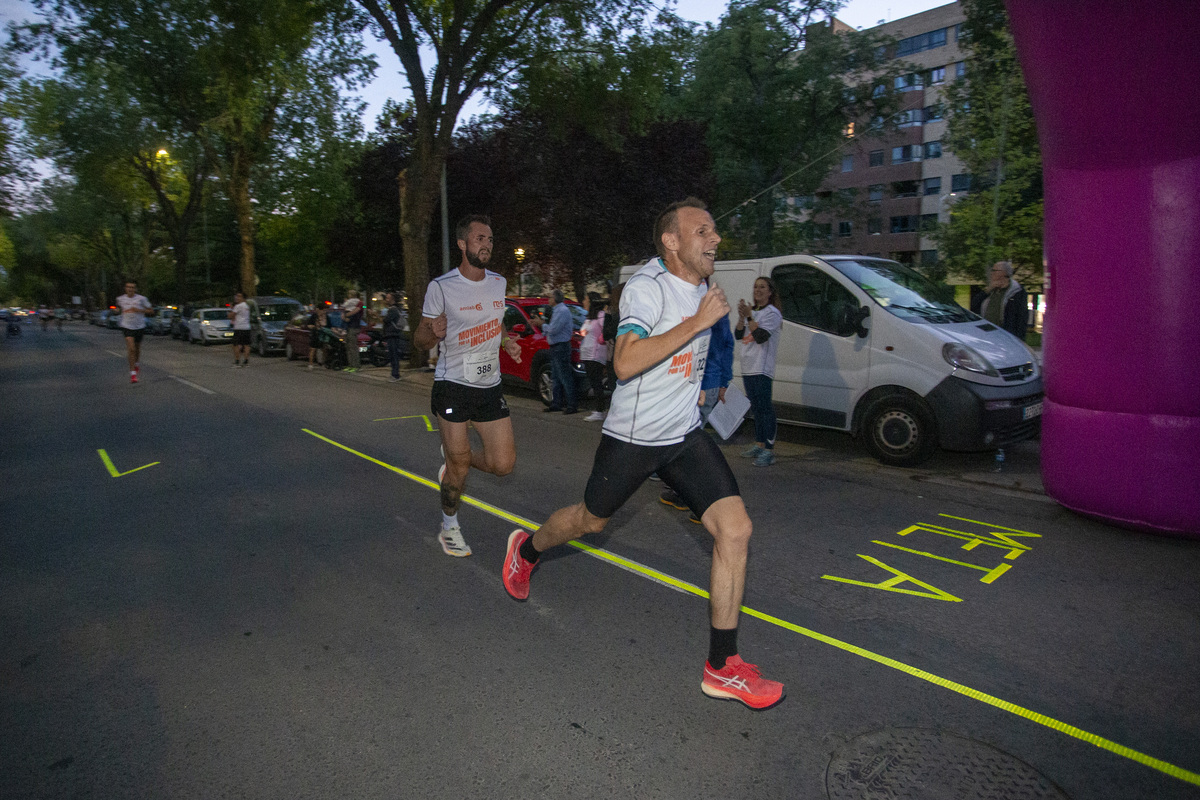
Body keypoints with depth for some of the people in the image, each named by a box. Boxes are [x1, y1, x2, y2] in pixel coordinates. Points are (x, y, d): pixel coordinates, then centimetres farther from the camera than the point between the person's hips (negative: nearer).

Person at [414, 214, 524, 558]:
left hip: (490, 387, 5)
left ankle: (453, 458, 31)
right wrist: (433, 333, -26)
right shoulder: (441, 287, -9)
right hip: (453, 387, -5)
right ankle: (449, 526, 27)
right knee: (459, 465, 1)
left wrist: (506, 342, 6)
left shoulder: (499, 283, 8)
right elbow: (420, 341, -3)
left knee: (503, 464, 0)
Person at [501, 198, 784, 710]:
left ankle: (722, 668, 2)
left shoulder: (700, 290, 8)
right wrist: (697, 322, -31)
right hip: (631, 438, -6)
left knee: (735, 529, -10)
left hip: (685, 436, 6)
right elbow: (625, 363, -34)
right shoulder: (647, 286, -18)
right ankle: (526, 550, 51)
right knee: (591, 520, 15)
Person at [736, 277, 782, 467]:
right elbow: (738, 335, 9)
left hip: (762, 369, -8)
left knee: (765, 407, -11)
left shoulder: (772, 313, -6)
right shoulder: (751, 311, 18)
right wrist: (742, 317, -6)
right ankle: (759, 445, 21)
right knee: (756, 407, 13)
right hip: (748, 368, 8)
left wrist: (749, 317, -18)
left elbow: (760, 336, -18)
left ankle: (769, 450, -11)